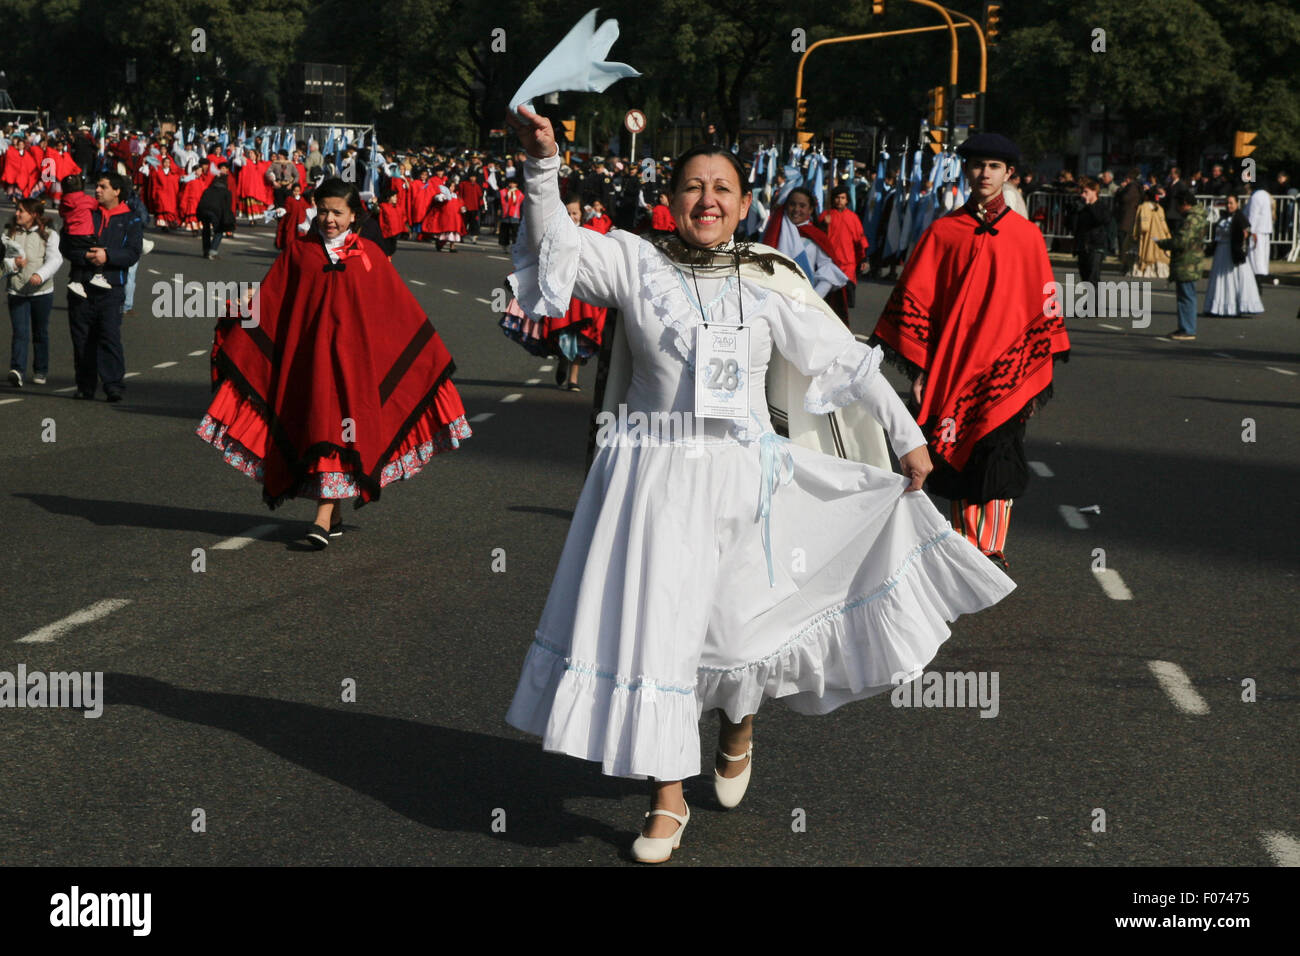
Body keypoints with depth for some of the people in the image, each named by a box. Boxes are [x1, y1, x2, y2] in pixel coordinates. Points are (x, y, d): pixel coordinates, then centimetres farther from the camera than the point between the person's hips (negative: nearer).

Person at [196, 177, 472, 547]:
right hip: (306, 355, 2)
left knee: (335, 430, -10)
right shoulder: (297, 252, 6)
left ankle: (323, 519, -14)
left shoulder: (368, 255, 3)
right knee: (313, 430, 4)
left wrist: (433, 356, 6)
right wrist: (233, 347, -1)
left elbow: (400, 310, 6)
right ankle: (334, 515, 16)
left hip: (350, 355, -2)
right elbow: (266, 304, 6)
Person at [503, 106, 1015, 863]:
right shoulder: (635, 261, -1)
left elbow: (847, 361, 5)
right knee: (653, 625, 0)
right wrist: (544, 163, -24)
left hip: (740, 475, 1)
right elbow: (558, 241, -9)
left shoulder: (770, 284, 1)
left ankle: (740, 724, 44)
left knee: (739, 618, 7)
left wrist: (909, 438, 7)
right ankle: (669, 799, 13)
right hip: (654, 477, -1)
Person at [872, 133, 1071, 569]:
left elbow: (1043, 306, 7)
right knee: (959, 462, 6)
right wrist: (919, 370, 0)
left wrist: (1037, 375, 3)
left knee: (997, 460, -7)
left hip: (1005, 372, -1)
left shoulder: (1026, 235, 5)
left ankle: (992, 551, -1)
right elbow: (913, 300, 4)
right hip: (953, 368, 1)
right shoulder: (943, 232, 4)